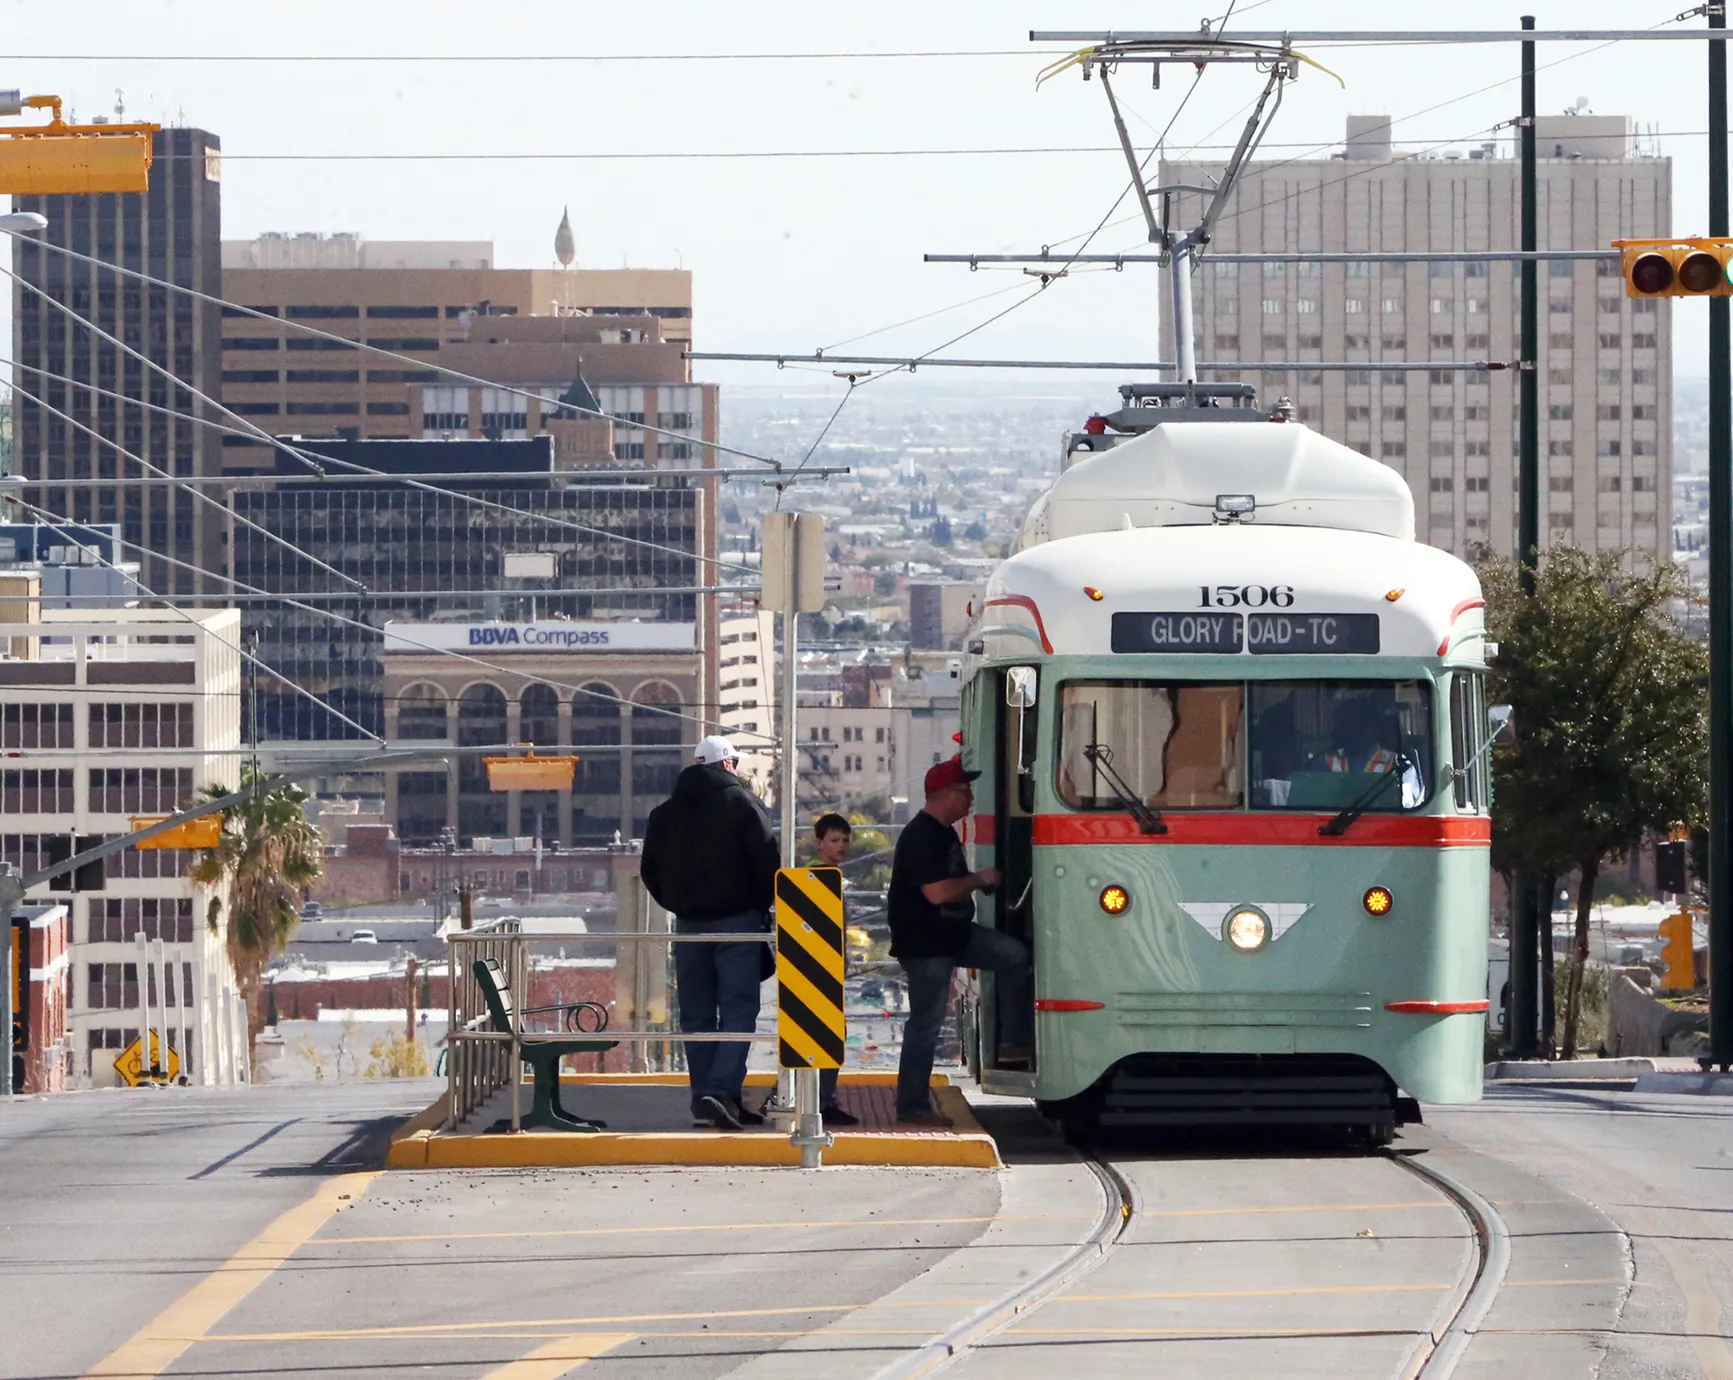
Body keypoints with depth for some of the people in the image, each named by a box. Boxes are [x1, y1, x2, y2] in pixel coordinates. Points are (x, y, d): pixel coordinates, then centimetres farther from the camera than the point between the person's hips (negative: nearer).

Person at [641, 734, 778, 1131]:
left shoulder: (664, 813, 11)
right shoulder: (740, 802, -4)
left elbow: (650, 871, 14)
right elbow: (766, 860, -8)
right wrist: (764, 904, 7)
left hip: (688, 922, 4)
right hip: (737, 920, -4)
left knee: (696, 1014, 8)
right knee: (738, 1009, -6)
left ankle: (704, 1102, 6)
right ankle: (721, 1091, -22)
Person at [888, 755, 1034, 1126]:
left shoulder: (943, 833, 12)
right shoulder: (921, 838, -20)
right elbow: (937, 892, -28)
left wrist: (982, 882, 11)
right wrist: (979, 880, -15)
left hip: (955, 934, 9)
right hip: (924, 943, -9)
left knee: (1014, 955, 0)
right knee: (926, 1023, -5)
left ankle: (1013, 1040, 4)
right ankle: (912, 1106, 1)